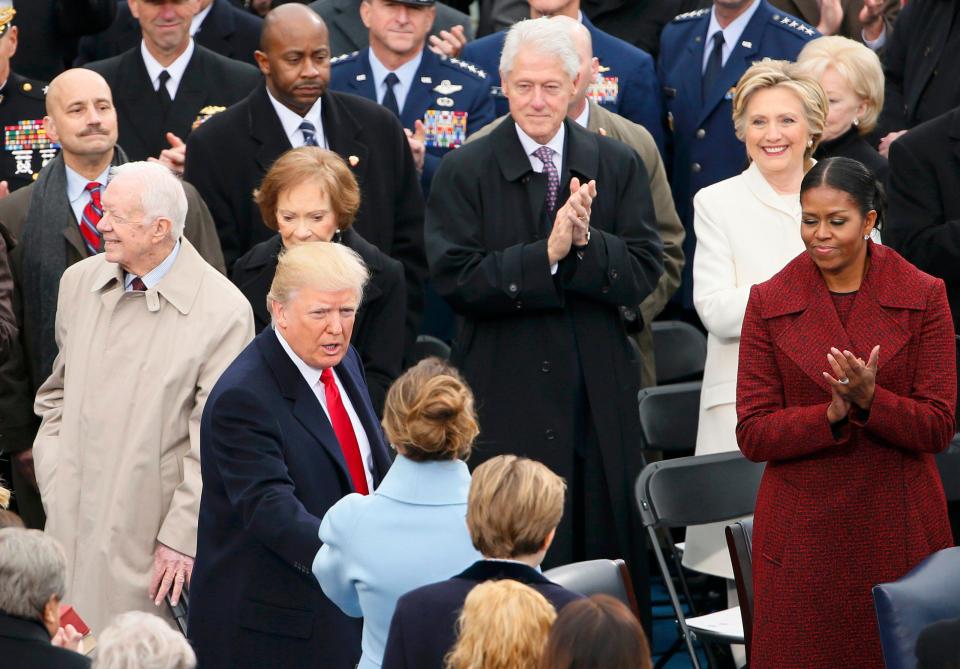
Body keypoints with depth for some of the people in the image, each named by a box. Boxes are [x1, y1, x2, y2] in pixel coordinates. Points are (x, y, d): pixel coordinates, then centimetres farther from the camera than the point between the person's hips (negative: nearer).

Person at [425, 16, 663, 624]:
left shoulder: (619, 166, 7)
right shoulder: (465, 173, 0)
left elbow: (645, 273, 0)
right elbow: (455, 278, -10)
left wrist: (587, 242, -18)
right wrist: (547, 254, -20)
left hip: (602, 397, 2)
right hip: (507, 401, -2)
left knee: (607, 549, 7)